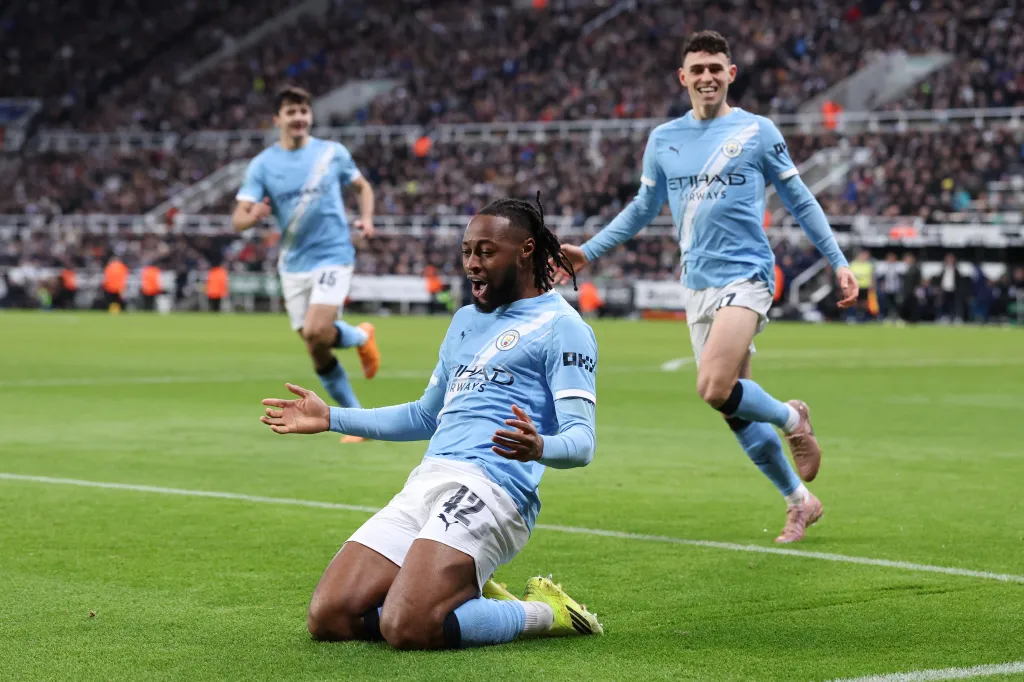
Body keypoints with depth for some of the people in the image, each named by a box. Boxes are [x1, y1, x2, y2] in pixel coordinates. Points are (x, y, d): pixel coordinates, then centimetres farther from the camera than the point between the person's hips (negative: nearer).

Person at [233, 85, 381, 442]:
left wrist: (366, 218, -5)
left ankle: (362, 337, 10)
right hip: (293, 263, 3)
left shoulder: (333, 153, -1)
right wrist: (252, 216, -32)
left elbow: (363, 187, 16)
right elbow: (238, 219, -8)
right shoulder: (262, 165, -2)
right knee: (317, 353, 3)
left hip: (333, 255, -2)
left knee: (316, 332, -23)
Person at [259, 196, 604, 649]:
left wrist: (539, 448, -35)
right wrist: (331, 418, 34)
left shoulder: (560, 326, 0)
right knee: (329, 618, -6)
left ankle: (545, 613, -3)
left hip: (485, 492, -8)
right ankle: (469, 598, 12)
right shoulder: (465, 320, 26)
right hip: (425, 484, 8)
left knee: (406, 629, -28)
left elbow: (582, 441, -11)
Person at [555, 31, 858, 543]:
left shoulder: (757, 131, -1)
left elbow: (799, 201, 5)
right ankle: (800, 502, 21)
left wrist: (839, 262, 0)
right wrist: (588, 251, 15)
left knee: (714, 390, -23)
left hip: (746, 275, -5)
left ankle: (792, 418, 6)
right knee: (735, 407, 6)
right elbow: (642, 209, 22)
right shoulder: (663, 140, 10)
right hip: (698, 285, 5)